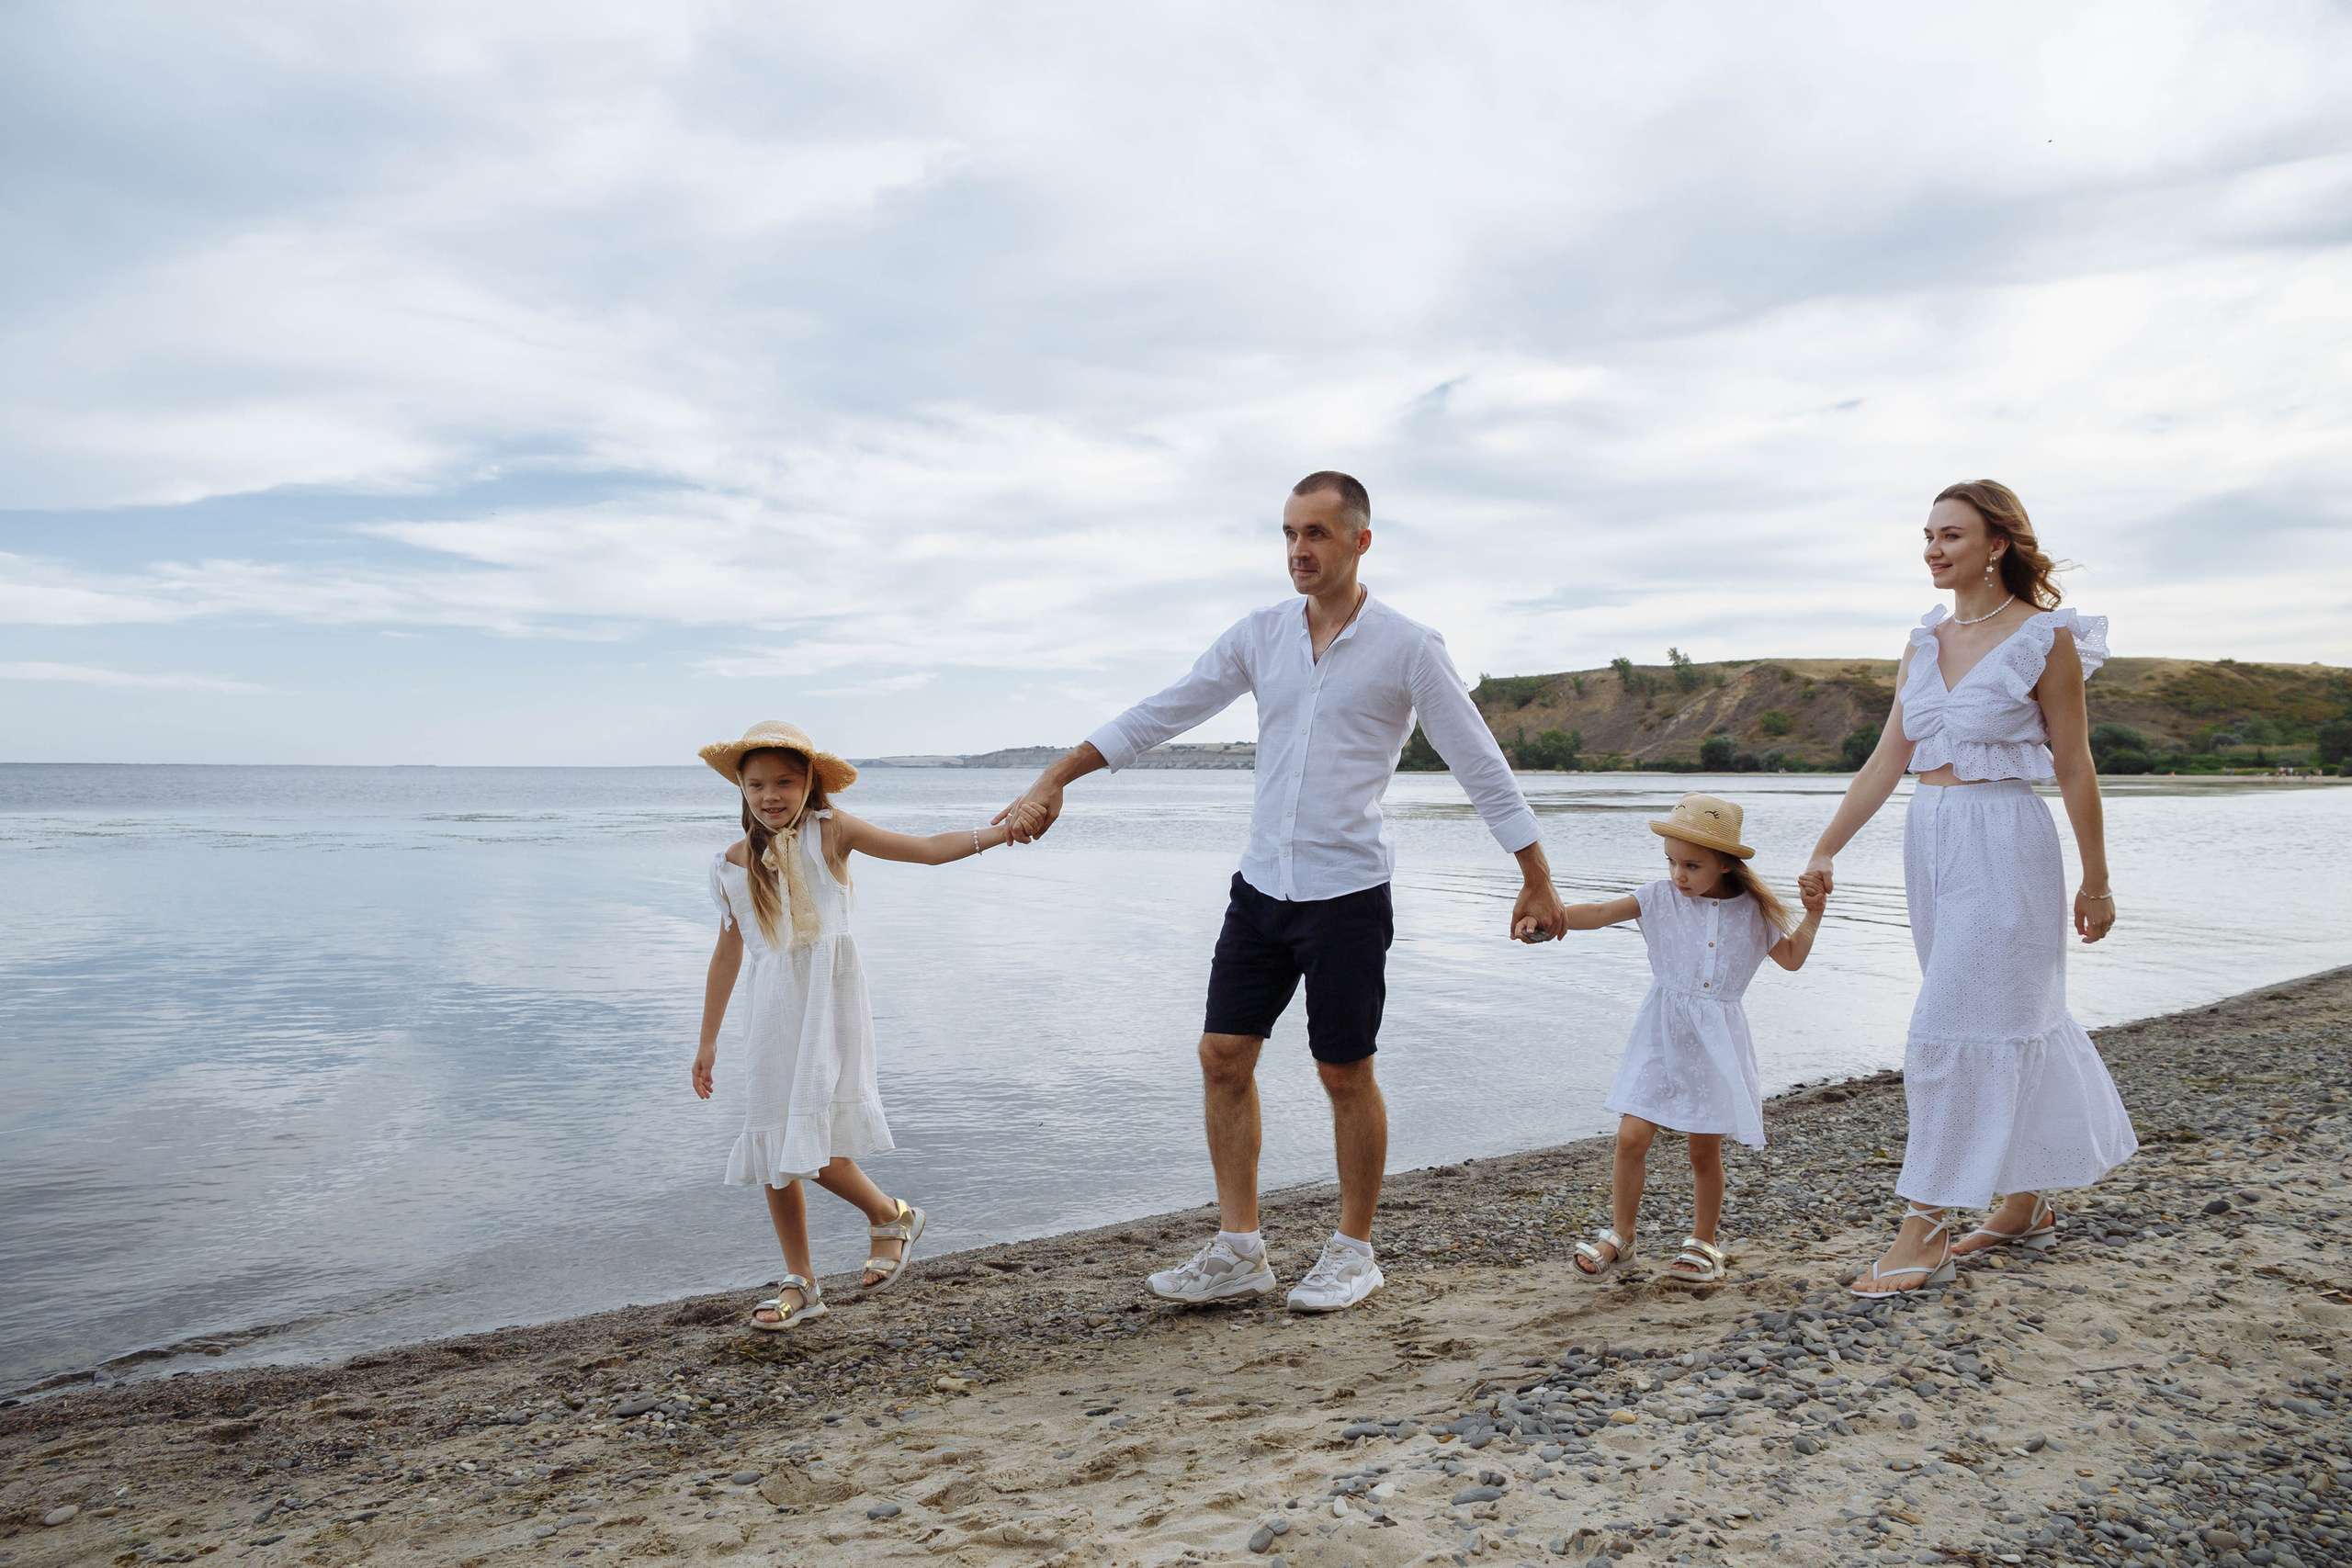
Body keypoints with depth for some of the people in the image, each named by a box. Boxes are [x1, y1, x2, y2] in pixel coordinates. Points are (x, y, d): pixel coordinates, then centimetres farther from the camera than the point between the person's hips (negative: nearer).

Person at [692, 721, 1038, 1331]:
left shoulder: (828, 832, -1)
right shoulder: (733, 861, 11)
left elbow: (926, 849, -6)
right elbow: (728, 949, 18)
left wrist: (993, 833, -22)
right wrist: (708, 1039, 21)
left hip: (825, 1003, -5)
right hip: (771, 1012, 5)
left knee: (811, 1147, -14)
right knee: (772, 1151, 7)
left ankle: (891, 1215, 15)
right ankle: (800, 1285, 23)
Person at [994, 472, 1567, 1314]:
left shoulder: (1408, 647, -7)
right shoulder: (1259, 635, 6)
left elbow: (1482, 767, -4)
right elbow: (1159, 714, 7)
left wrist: (1537, 882, -3)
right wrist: (1053, 779, 2)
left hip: (1347, 890, -5)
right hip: (1261, 882, 5)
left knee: (1345, 1074, 4)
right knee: (1223, 1056, 3)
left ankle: (1353, 1250, 22)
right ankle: (1238, 1249, 15)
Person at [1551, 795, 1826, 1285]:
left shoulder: (1750, 911, 2)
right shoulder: (1660, 897, -3)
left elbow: (1791, 958, 17)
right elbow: (1600, 913, -16)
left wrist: (1812, 916, 2)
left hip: (1717, 1041, 1)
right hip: (1662, 1036, 0)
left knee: (1705, 1149, 8)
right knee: (1632, 1136, -8)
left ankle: (1703, 1242, 29)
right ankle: (1620, 1235, 12)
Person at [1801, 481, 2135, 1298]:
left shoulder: (2045, 639, -6)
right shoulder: (1925, 641, 10)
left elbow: (2075, 769, -4)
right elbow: (1886, 762, 8)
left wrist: (2095, 881, -1)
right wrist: (1825, 851, 1)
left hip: (2004, 843, -6)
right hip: (1929, 838, 6)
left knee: (1959, 1026, -8)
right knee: (2013, 1021, 15)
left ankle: (1925, 1233, -3)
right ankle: (2027, 1204, 28)